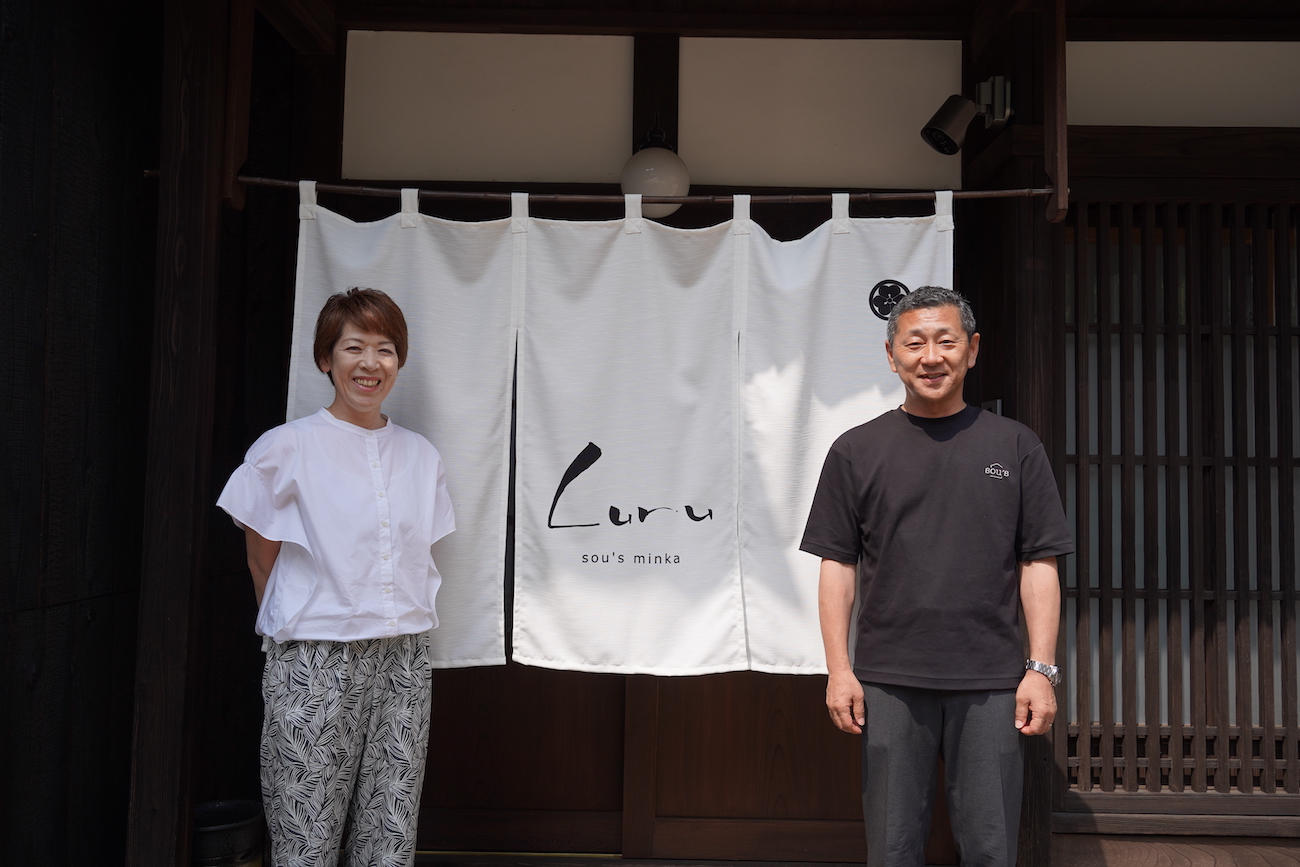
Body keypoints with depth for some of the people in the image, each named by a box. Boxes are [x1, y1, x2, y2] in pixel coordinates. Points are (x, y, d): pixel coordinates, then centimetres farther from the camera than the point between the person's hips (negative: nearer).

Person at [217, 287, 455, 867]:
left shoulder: (421, 456, 10)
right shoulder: (286, 448, -3)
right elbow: (262, 561, 3)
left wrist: (397, 633, 10)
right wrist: (294, 630, 5)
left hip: (403, 661, 4)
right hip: (314, 666, -4)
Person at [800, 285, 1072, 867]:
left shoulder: (1015, 446, 7)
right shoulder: (856, 451, 7)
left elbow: (1039, 564, 6)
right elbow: (838, 565, 6)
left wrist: (1042, 669, -1)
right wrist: (839, 669, -1)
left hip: (990, 684, 0)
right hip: (889, 682, 0)